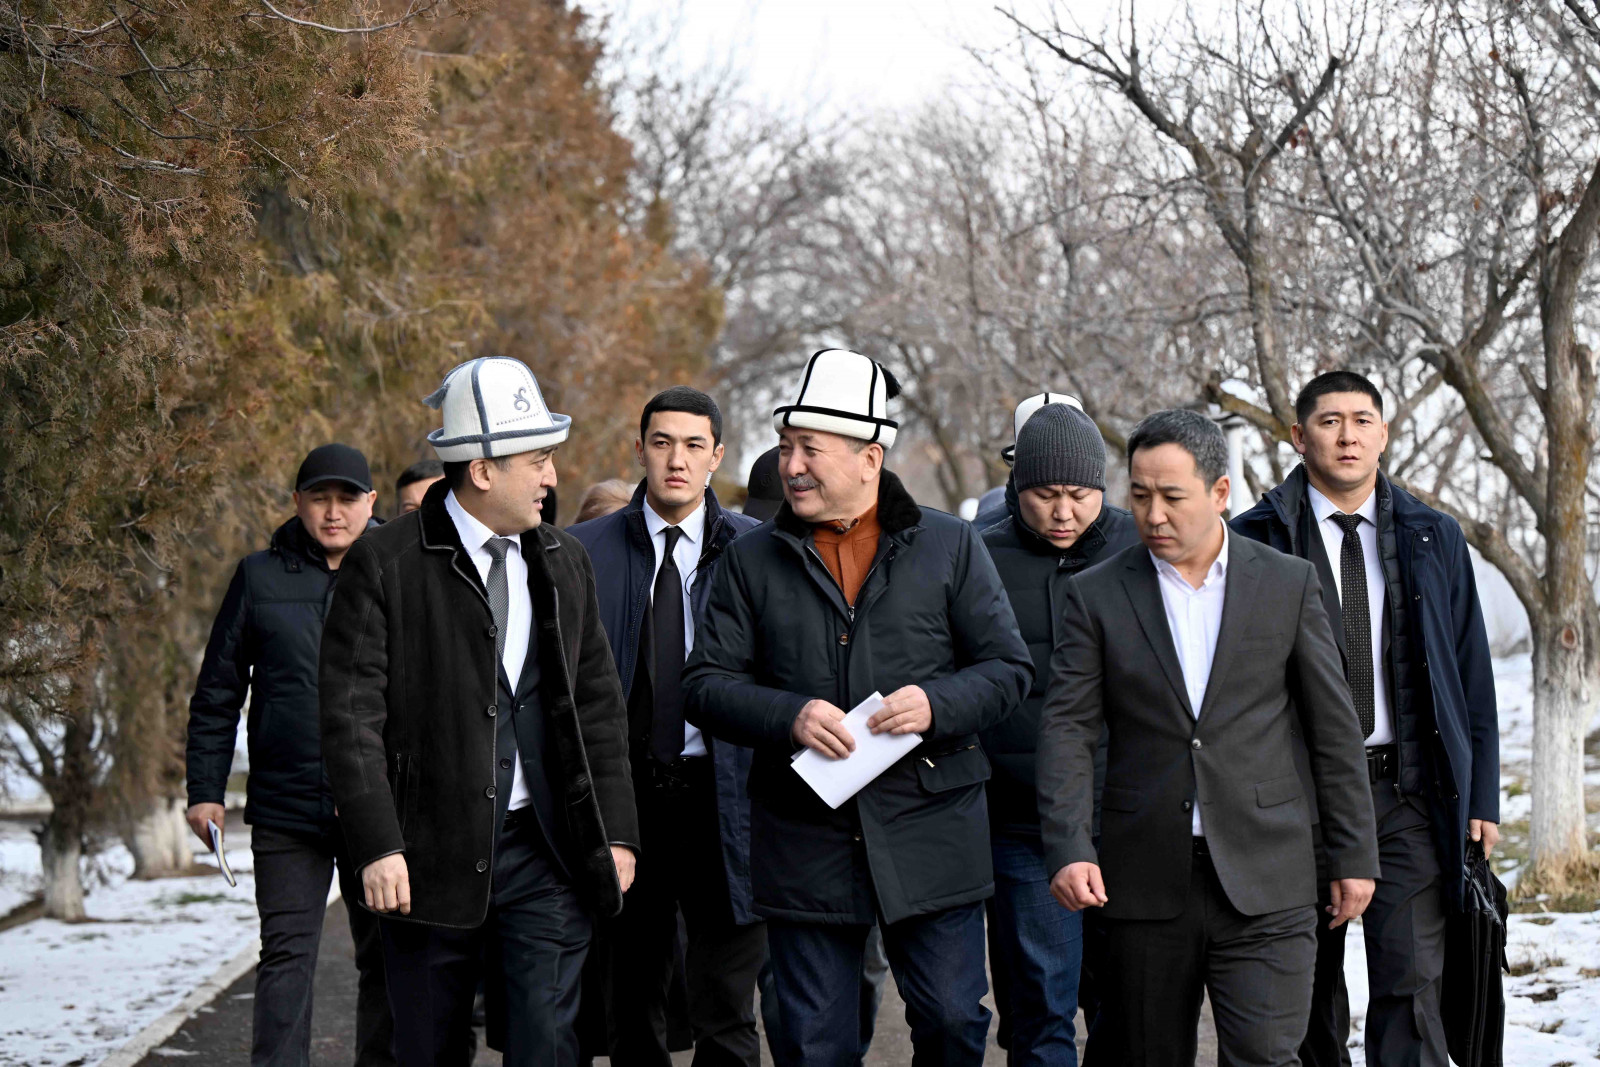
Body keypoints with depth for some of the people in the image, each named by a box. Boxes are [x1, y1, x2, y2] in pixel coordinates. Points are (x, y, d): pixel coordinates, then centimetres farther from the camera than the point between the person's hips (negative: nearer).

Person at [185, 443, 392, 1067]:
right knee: (286, 957, -4)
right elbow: (217, 693, 10)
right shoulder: (261, 577, 6)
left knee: (387, 958, 9)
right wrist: (205, 791, 4)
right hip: (286, 808, -1)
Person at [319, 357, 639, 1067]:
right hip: (430, 858, -3)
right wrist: (378, 847, -15)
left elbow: (597, 707, 17)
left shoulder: (565, 565, 13)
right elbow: (351, 716, -8)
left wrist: (616, 832, 10)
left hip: (544, 853, 3)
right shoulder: (385, 564, -5)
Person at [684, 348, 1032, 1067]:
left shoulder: (949, 546, 4)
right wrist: (787, 717, -16)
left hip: (930, 832, -1)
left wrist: (937, 704, -16)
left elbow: (1007, 669, 4)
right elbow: (706, 684, 3)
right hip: (805, 840, 1)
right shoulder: (752, 561, 6)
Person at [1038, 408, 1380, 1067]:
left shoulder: (1288, 584, 4)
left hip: (1265, 886, -1)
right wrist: (1068, 849, -15)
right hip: (1145, 882, 1)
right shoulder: (1094, 594, 4)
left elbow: (1334, 728, 7)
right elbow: (1068, 729, -2)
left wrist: (1354, 855, 5)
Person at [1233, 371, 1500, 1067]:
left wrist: (1481, 798, 6)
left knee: (1411, 979, -9)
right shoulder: (1257, 539, 2)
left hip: (1408, 792, 1)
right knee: (1310, 984, 9)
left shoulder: (1434, 538, 9)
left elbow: (1472, 675, 11)